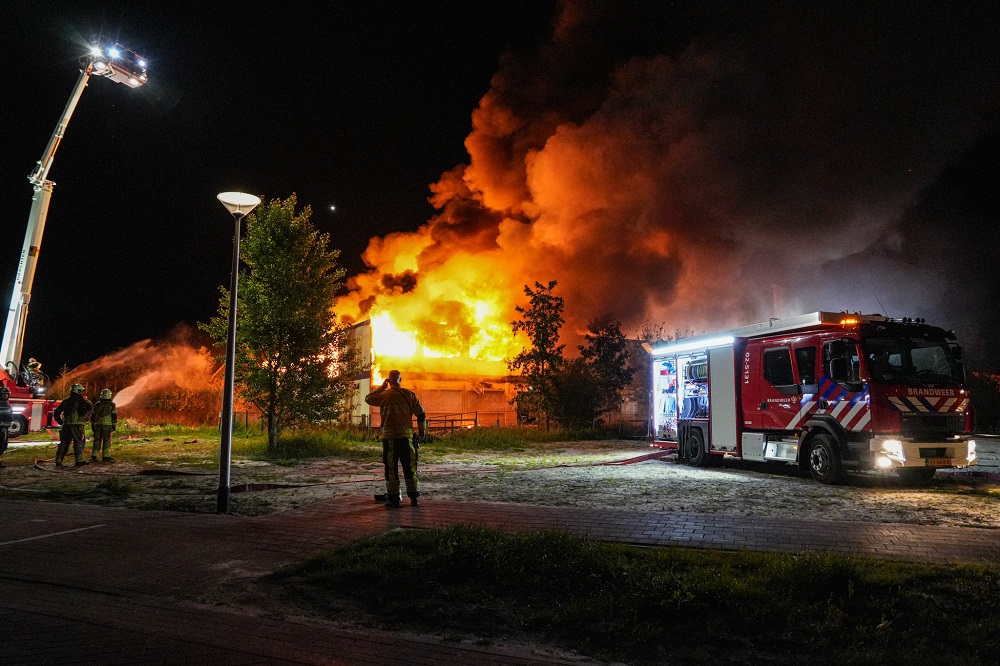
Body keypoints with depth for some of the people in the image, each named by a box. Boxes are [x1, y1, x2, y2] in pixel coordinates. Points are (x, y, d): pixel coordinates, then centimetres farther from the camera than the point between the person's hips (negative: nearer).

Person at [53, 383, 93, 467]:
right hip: (77, 425, -5)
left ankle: (58, 461, 6)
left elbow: (56, 412, 17)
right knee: (79, 443, 2)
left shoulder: (66, 401, 15)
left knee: (64, 443, 9)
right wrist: (84, 415, -10)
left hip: (66, 425, 5)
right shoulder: (81, 400, 0)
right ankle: (79, 460, 1)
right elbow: (90, 407, -20)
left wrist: (60, 422, 19)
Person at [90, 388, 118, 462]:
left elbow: (92, 416, 11)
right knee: (106, 441, 0)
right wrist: (114, 425, 1)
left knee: (97, 440, 8)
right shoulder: (111, 404, -3)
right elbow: (114, 416, -5)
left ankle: (93, 456, 5)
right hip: (107, 425, -3)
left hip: (97, 425, 3)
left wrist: (92, 425, 17)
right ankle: (106, 457, -2)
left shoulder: (97, 404, 8)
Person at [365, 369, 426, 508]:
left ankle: (393, 499, 6)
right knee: (409, 467, 11)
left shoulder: (384, 395, -4)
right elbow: (421, 415, 6)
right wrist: (421, 434, 14)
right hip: (407, 436, 3)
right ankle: (414, 497, 14)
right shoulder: (410, 394, 4)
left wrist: (381, 387, 17)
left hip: (390, 437, -3)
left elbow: (368, 398, 14)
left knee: (391, 468, 4)